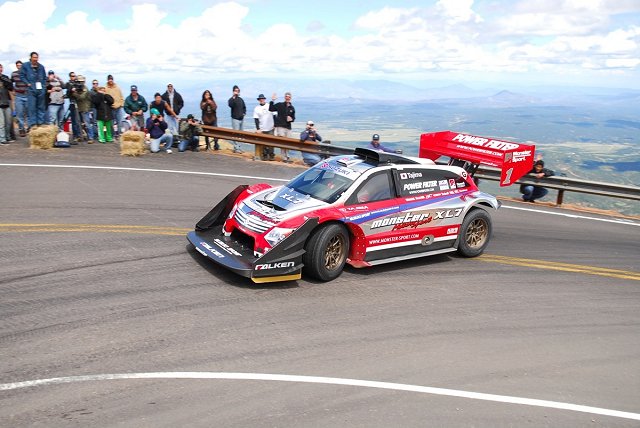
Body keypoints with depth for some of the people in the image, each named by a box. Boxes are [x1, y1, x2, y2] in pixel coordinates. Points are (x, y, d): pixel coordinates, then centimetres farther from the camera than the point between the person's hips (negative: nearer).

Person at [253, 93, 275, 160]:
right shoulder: (256, 108, 1)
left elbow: (274, 115, 10)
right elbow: (256, 119, -3)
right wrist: (258, 129, -10)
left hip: (270, 128, 1)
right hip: (262, 129, -1)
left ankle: (271, 155, 8)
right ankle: (265, 155, 11)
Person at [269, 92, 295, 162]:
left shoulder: (292, 108, 14)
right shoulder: (279, 105, 1)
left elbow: (293, 118, 20)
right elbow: (270, 109, -6)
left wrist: (291, 119, -2)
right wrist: (272, 101, -16)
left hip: (288, 127, 4)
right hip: (280, 126, -4)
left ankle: (286, 157, 15)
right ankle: (285, 158, -6)